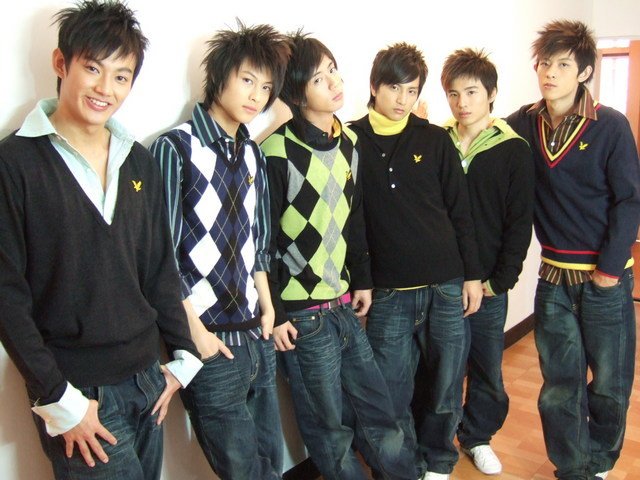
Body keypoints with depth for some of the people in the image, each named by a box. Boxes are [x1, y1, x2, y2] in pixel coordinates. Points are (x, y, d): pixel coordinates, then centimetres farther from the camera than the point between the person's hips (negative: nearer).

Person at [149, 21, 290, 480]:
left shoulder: (253, 155, 10)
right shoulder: (176, 148, -8)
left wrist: (267, 306, 10)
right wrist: (194, 330, -10)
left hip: (257, 336, 6)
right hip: (211, 341, -6)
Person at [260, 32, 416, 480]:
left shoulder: (349, 142, 7)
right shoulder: (279, 152, -14)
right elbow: (263, 239, -12)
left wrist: (363, 280, 14)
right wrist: (274, 313, -11)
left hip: (345, 305, 6)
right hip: (303, 314, -6)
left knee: (378, 406, 15)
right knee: (328, 424, 9)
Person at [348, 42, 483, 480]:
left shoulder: (435, 140, 4)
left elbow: (460, 212, 6)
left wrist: (472, 275, 5)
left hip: (446, 287, 1)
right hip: (388, 294, -1)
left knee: (446, 387, 11)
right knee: (394, 394, 8)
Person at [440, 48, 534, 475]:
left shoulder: (513, 150, -1)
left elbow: (520, 223, -2)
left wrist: (499, 280, -7)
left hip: (487, 285, 0)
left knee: (487, 372, 11)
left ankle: (477, 437, 34)